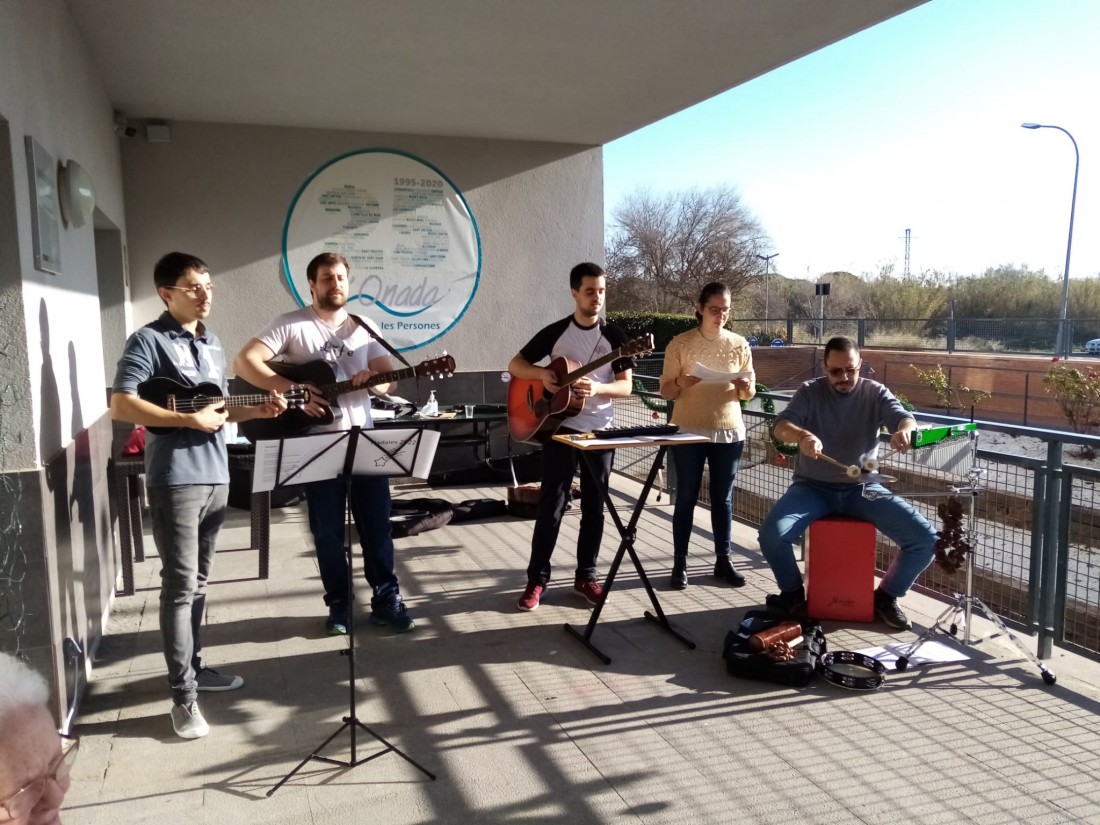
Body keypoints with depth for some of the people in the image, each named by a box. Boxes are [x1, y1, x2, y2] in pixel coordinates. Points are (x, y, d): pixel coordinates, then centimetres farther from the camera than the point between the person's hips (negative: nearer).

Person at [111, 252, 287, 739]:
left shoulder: (212, 344, 16)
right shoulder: (149, 341, -7)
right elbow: (120, 406, -16)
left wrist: (257, 411, 4)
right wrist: (190, 419, -19)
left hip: (215, 475, 8)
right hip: (174, 479, -7)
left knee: (198, 581, 16)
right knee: (179, 585, -5)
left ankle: (192, 665, 30)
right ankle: (183, 695, 2)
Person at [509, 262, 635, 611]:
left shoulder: (614, 335, 2)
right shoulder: (555, 332, 0)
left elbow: (625, 387, 0)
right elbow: (515, 365, 5)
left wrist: (597, 388, -20)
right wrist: (542, 374, -15)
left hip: (600, 430, 2)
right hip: (561, 428, -1)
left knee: (594, 506, 7)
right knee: (551, 505, -1)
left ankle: (585, 575, 20)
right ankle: (537, 579, 9)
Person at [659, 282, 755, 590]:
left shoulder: (740, 344, 4)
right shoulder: (680, 344, -3)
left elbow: (749, 393, 7)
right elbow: (665, 391, -2)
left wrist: (744, 388, -16)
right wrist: (681, 384, -23)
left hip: (729, 432, 2)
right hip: (688, 432, -2)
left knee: (723, 498, 9)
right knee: (686, 498, 3)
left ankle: (723, 561, 19)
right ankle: (680, 563, 11)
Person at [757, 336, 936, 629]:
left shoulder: (875, 393, 0)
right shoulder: (810, 392, -3)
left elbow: (905, 418, -17)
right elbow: (781, 426, -18)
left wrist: (904, 431, -44)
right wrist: (802, 435, -43)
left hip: (863, 488, 1)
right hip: (813, 487, -1)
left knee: (925, 539, -16)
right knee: (771, 534, -27)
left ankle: (886, 596, 10)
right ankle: (793, 594, 2)